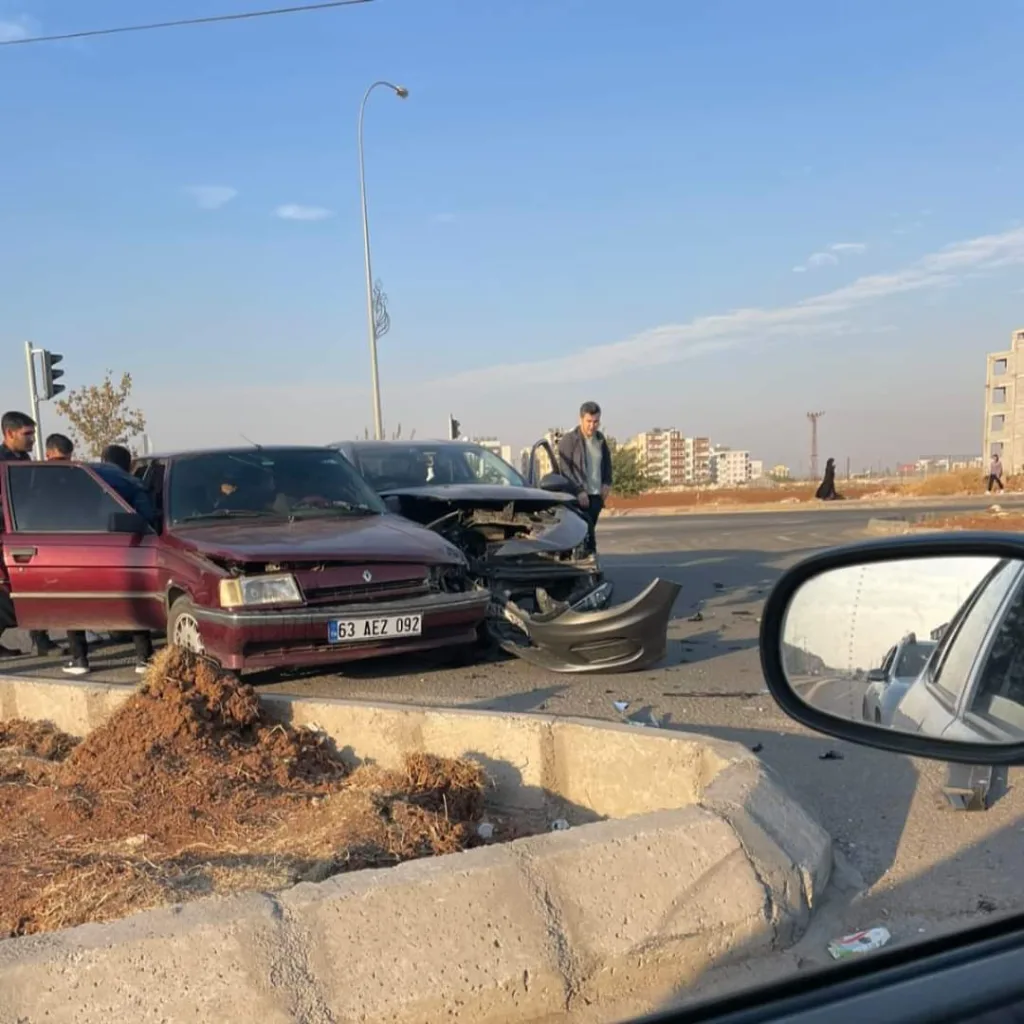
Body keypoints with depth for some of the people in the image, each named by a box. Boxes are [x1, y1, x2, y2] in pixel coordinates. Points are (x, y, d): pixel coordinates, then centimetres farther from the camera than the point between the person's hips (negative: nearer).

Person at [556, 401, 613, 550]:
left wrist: (607, 482, 6)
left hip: (597, 495, 6)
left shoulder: (600, 439, 11)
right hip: (579, 496, -6)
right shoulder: (569, 440, -9)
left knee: (588, 530, 8)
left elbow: (607, 461, 23)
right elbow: (564, 469, -12)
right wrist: (579, 490, -19)